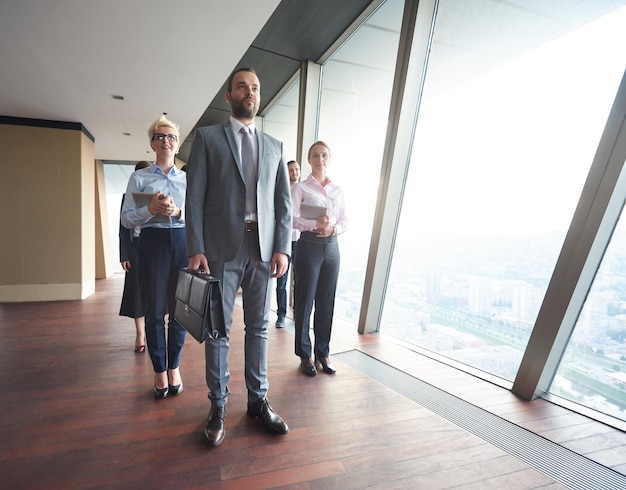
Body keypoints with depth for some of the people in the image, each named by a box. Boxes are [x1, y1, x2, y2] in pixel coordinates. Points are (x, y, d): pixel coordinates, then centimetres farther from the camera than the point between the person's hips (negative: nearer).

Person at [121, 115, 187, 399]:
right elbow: (126, 219, 3)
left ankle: (174, 367, 24)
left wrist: (179, 212, -14)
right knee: (154, 310, 5)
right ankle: (159, 371, 23)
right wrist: (150, 209, -15)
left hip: (183, 243, 1)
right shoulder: (139, 178, 8)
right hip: (152, 244, -1)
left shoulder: (189, 179, 11)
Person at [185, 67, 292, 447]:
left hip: (264, 249, 3)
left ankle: (258, 399, 26)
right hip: (222, 249, -2)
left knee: (259, 328, 10)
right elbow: (195, 197, 0)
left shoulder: (274, 146, 15)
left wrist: (283, 248, -2)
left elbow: (284, 201, 9)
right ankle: (218, 406, 23)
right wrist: (196, 249, -9)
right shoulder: (207, 137, 8)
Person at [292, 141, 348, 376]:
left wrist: (332, 228, -12)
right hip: (309, 246, -4)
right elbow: (292, 218, -12)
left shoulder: (338, 190, 12)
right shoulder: (300, 188, 0)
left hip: (332, 247, 4)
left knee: (326, 302, 9)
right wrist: (315, 224, -26)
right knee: (305, 301, 3)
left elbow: (345, 221, 9)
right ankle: (305, 355, 19)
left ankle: (323, 352, 24)